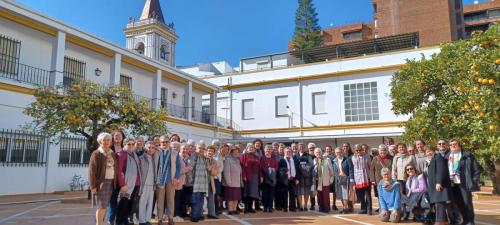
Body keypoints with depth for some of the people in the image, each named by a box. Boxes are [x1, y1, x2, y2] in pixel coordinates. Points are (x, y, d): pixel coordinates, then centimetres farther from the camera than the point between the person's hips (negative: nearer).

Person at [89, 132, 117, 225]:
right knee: (101, 206, -6)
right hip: (101, 182, -5)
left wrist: (115, 182, 7)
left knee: (105, 205, 7)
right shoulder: (96, 154, -2)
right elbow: (92, 171, -8)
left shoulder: (112, 154, 14)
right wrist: (93, 186, -14)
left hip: (111, 182, 5)